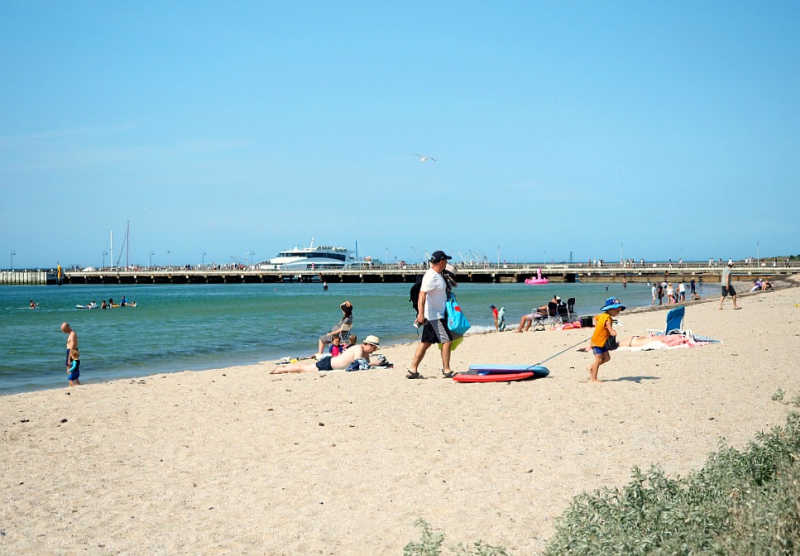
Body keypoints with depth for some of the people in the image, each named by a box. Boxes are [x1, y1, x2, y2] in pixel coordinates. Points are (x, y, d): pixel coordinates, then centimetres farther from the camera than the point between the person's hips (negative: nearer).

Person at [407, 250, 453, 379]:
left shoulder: (437, 275, 14)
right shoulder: (431, 277, -18)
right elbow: (422, 295, -26)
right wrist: (421, 313, -32)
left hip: (437, 314, 10)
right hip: (434, 315, -10)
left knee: (425, 343, 9)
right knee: (447, 340, -6)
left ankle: (413, 370, 10)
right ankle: (447, 370, 0)